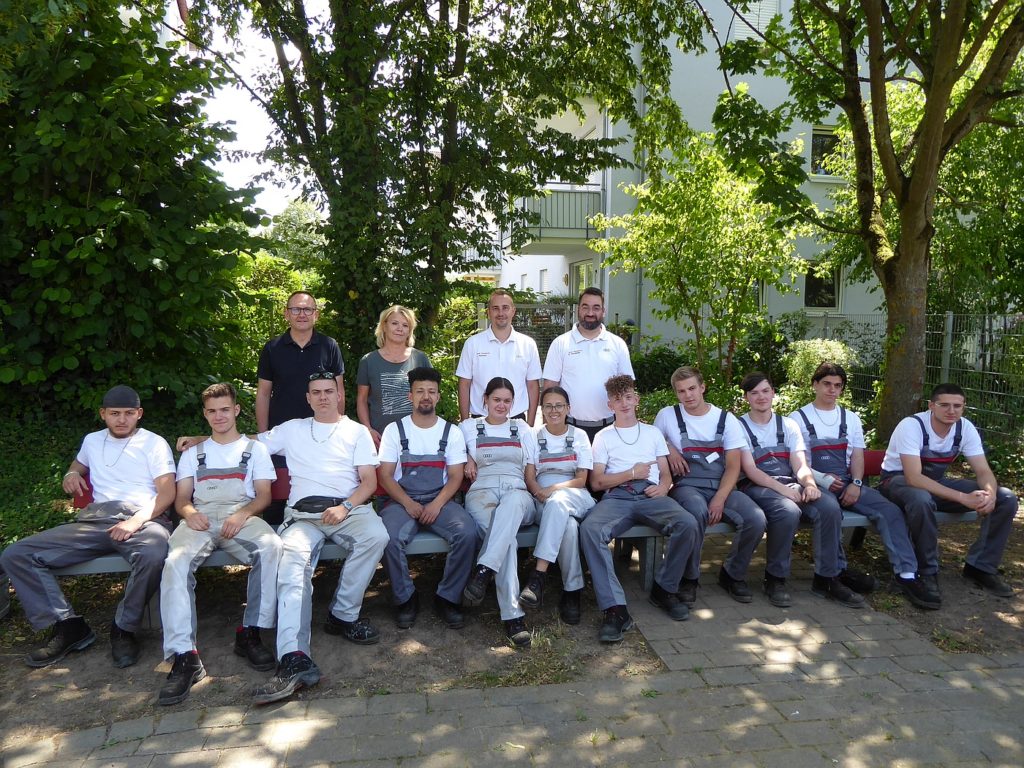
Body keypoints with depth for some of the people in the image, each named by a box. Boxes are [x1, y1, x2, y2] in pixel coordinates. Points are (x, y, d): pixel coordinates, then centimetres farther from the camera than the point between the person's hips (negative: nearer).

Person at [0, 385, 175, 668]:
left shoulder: (154, 443, 7)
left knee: (153, 555, -41)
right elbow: (79, 464, 46)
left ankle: (124, 629, -17)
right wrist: (71, 474, 21)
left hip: (144, 518, -5)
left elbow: (167, 492, -4)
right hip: (95, 521, 5)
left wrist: (137, 520, -19)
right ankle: (68, 626, -11)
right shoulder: (92, 441, 23)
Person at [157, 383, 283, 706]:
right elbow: (181, 498, 18)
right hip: (200, 519, 1)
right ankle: (184, 656, -37)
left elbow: (264, 495, 11)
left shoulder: (255, 448, 24)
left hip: (242, 516, -1)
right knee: (176, 561, -33)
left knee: (271, 547, -36)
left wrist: (243, 514, -11)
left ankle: (250, 633, -26)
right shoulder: (193, 453, 30)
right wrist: (189, 513, -7)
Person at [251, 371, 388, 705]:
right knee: (292, 560, -32)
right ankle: (294, 659, -44)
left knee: (376, 535, -34)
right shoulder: (291, 430, 24)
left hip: (349, 508, 0)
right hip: (303, 513, 1)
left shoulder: (357, 431, 17)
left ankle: (343, 615, -18)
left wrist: (345, 507, -10)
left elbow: (369, 481, 8)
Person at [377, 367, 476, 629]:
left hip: (440, 500, 1)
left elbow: (455, 476, 3)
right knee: (390, 538, -32)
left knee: (467, 531, -29)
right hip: (402, 500, 0)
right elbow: (385, 475, 2)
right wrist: (408, 504, -14)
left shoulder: (452, 432, 9)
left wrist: (437, 504, -15)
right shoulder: (394, 430, 7)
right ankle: (406, 598, -7)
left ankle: (448, 597, -10)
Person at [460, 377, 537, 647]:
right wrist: (467, 459, 6)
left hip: (518, 492, 1)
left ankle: (483, 572, -51)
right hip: (482, 492, -1)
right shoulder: (468, 427, 21)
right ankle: (513, 615, -43)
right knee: (507, 537, -36)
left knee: (512, 503, -42)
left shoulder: (522, 428, 24)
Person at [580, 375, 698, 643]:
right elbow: (596, 482, 10)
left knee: (687, 524, -31)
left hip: (651, 496, 1)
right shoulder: (603, 437, 20)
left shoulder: (653, 432, 26)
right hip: (617, 496, -1)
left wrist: (663, 488, -4)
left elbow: (666, 475, 20)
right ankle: (615, 609, -37)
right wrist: (631, 473, -1)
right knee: (590, 528, -35)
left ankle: (664, 589, -8)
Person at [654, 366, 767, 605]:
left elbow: (733, 466, 0)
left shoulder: (726, 419, 5)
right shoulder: (667, 416, 4)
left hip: (721, 487, 2)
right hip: (686, 487, -2)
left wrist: (719, 499, -15)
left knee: (756, 519, -25)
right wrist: (669, 449, -1)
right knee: (698, 511, -38)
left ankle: (733, 574, 3)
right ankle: (689, 578, -15)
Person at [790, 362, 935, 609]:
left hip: (848, 483, 5)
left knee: (890, 510, -19)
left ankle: (906, 575, -18)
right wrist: (823, 478, -18)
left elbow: (857, 457, 11)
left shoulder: (851, 418, 19)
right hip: (816, 484, -4)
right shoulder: (798, 418, 5)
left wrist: (856, 483, -9)